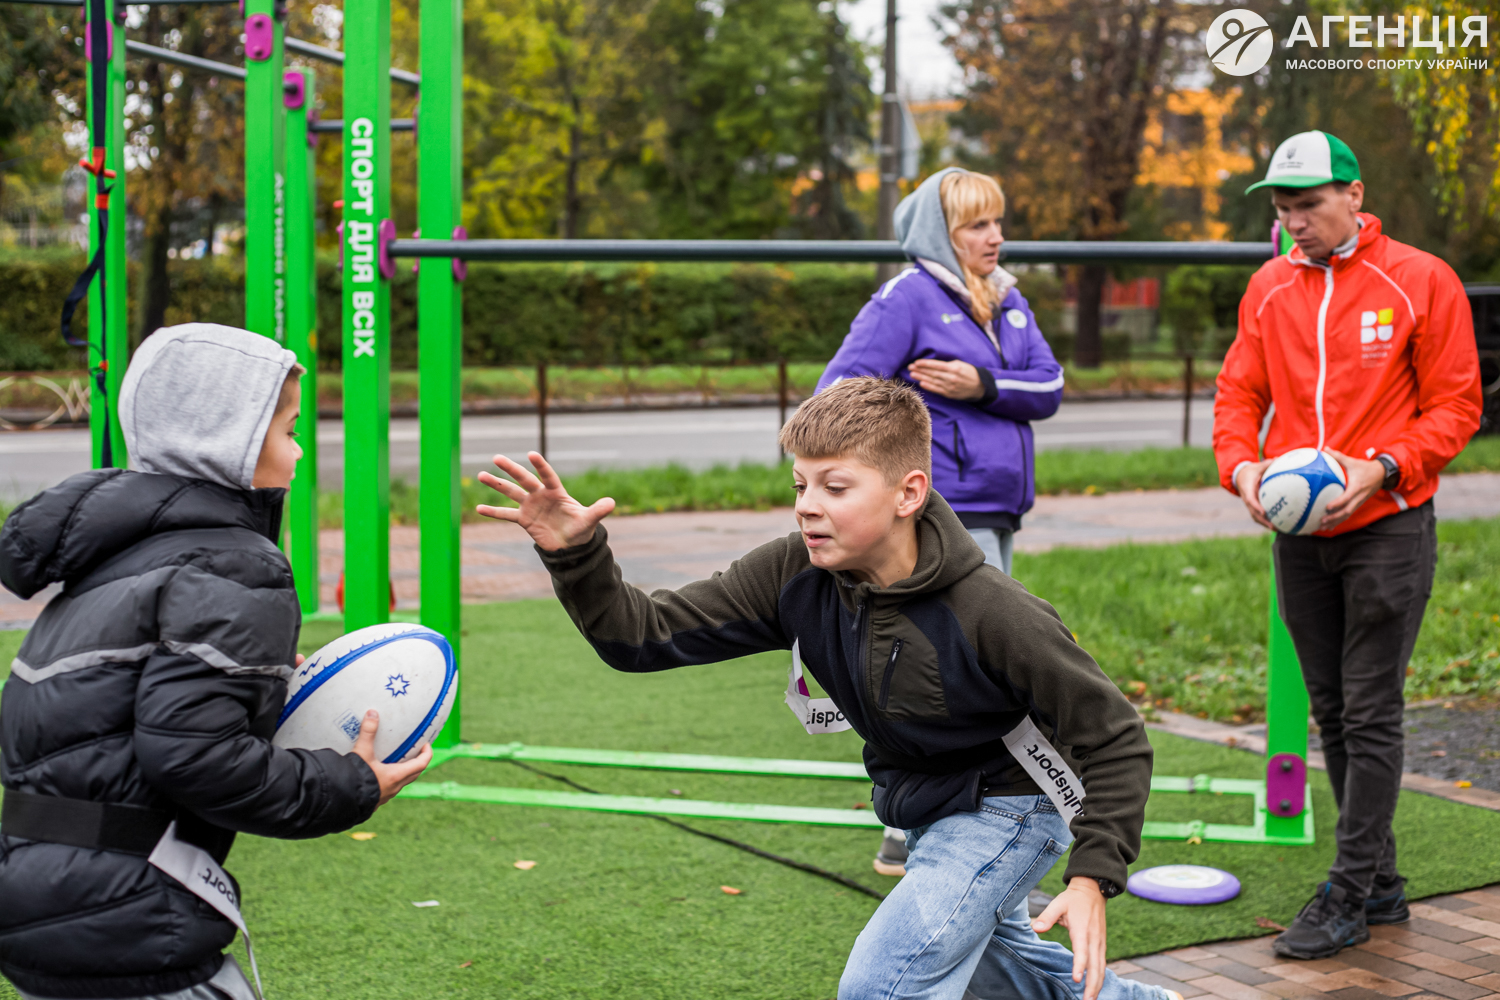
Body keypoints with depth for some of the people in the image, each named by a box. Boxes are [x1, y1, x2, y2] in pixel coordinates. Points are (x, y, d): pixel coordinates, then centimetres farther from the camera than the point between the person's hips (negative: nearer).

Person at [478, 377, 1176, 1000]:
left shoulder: (992, 614, -33)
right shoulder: (796, 577, -20)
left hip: (1004, 809, -7)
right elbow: (649, 635, -20)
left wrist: (1092, 879, -32)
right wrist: (575, 558, -37)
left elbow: (1114, 739, -24)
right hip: (927, 815, 7)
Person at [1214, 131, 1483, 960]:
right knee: (1332, 713, 11)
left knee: (1370, 714, -4)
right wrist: (1239, 464, -10)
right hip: (1298, 531, 5)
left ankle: (1349, 896, 3)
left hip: (1386, 526, -5)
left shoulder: (1421, 281, -5)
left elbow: (1455, 404, -5)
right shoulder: (1268, 289, 8)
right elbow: (1239, 393, 10)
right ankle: (1381, 882, 23)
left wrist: (1382, 469, -19)